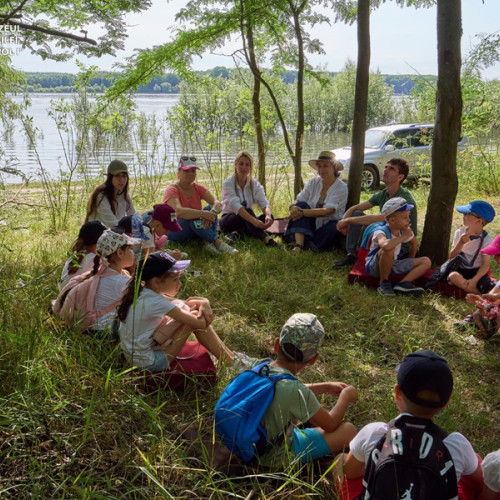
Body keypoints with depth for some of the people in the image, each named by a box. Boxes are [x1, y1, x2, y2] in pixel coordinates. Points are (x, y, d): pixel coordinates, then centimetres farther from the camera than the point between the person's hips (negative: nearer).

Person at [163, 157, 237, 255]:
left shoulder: (198, 188, 4)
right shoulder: (172, 190, -13)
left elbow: (217, 203, -10)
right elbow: (178, 211, -33)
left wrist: (212, 212, -34)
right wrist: (202, 214, -39)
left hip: (195, 231, 6)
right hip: (174, 232, -6)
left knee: (211, 209, -16)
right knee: (193, 216, -34)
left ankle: (208, 243, -35)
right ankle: (217, 243, -37)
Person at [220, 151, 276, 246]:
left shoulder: (255, 184, 1)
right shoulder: (228, 183, -14)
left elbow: (264, 203, -15)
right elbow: (235, 205, -30)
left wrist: (268, 215, -40)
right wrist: (253, 220, -46)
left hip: (246, 221, 5)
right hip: (228, 220, -5)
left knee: (268, 217, -23)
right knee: (248, 211, -34)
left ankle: (238, 233, -30)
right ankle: (264, 237, -47)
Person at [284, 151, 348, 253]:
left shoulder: (341, 188, -11)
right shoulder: (313, 182, 4)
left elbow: (327, 211, -23)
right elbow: (298, 201, -3)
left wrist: (302, 212, -31)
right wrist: (293, 207, -29)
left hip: (329, 225, -3)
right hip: (312, 224, 4)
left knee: (334, 228, -36)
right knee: (301, 205, -21)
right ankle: (298, 245, -35)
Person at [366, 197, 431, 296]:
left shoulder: (405, 230, -3)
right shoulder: (380, 232, -25)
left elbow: (414, 243, 20)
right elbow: (386, 245, -51)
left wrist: (410, 264, 15)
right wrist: (403, 237, -34)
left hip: (392, 265, 7)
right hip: (374, 267, -7)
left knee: (426, 262, -3)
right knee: (389, 250, -39)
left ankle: (403, 284, -21)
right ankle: (384, 283, -19)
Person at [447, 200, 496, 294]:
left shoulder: (487, 240, -7)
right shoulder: (460, 233, 0)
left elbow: (485, 264, -10)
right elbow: (451, 257, -2)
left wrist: (474, 280, -25)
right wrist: (461, 243, -19)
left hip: (477, 271, -2)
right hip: (460, 269, 3)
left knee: (489, 288, -34)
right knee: (453, 276, -34)